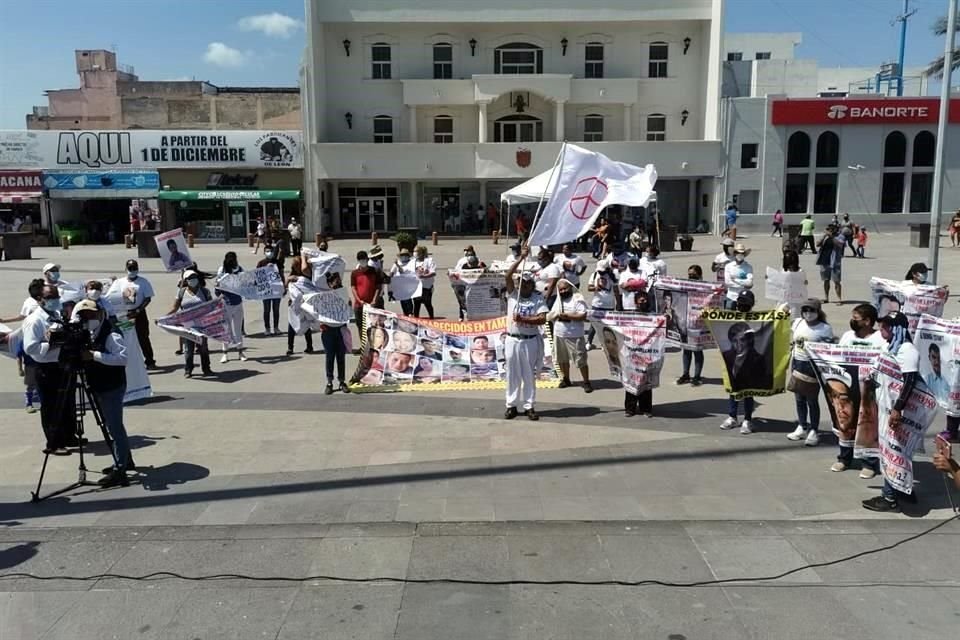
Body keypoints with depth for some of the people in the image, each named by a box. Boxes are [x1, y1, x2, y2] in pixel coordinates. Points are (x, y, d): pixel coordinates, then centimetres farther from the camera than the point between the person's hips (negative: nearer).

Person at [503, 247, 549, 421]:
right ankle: (511, 406, 15)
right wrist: (521, 258, -13)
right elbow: (508, 276, -10)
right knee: (512, 374, 7)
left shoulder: (538, 299, 0)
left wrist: (523, 319, -20)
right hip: (512, 340, 1)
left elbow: (542, 319, -12)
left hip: (530, 341, -1)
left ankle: (529, 406, 16)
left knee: (529, 375, 7)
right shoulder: (513, 294, 4)